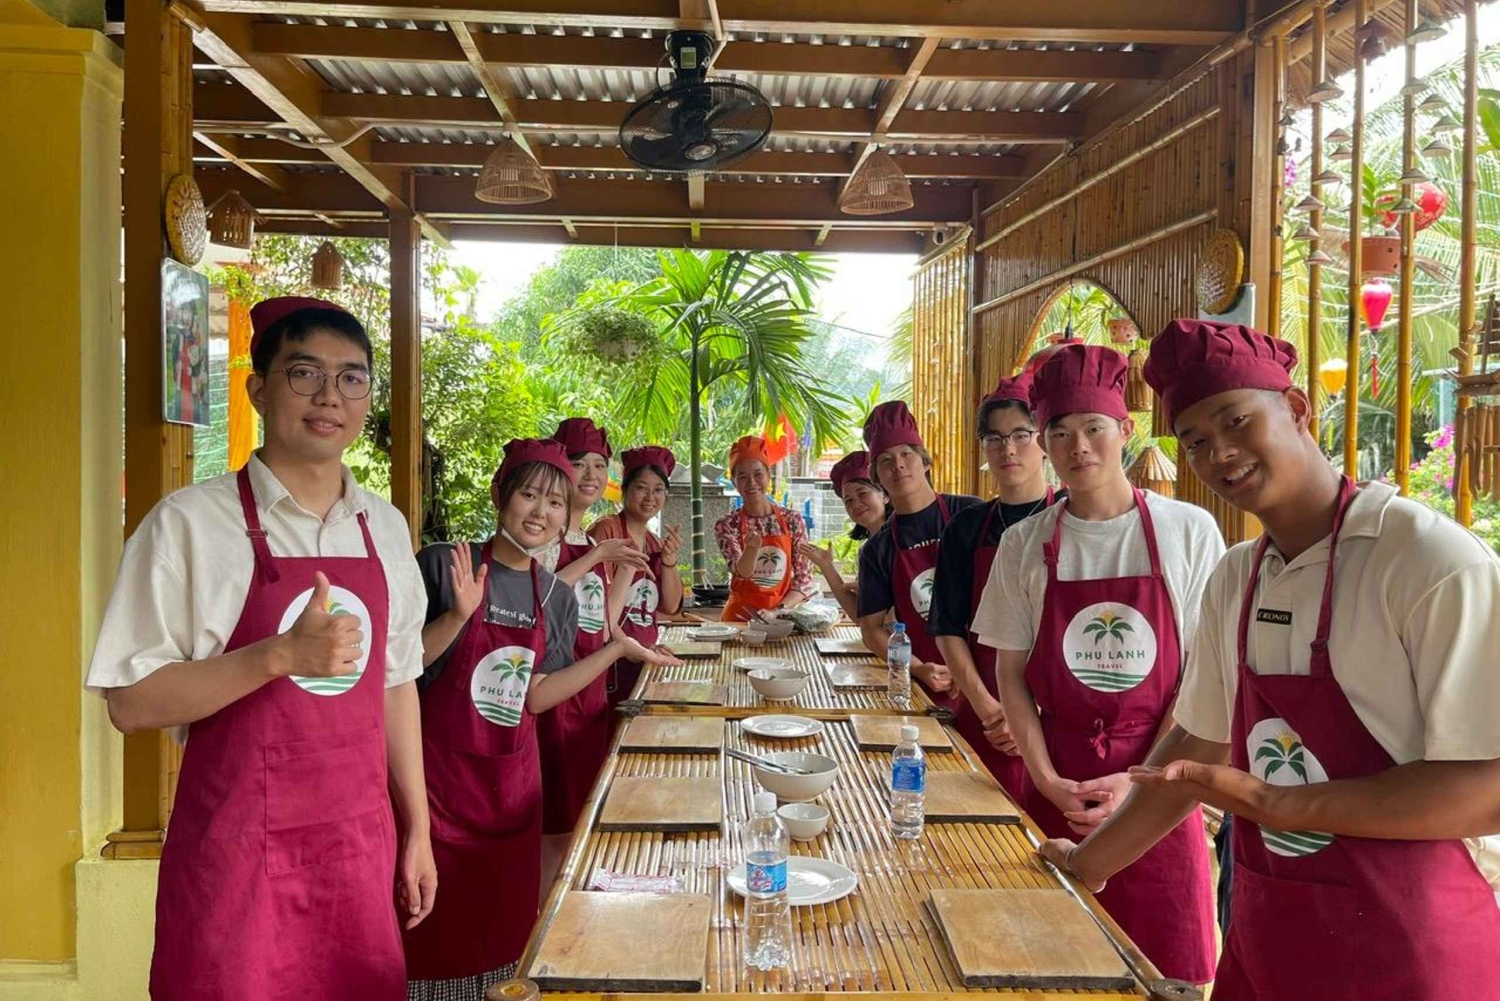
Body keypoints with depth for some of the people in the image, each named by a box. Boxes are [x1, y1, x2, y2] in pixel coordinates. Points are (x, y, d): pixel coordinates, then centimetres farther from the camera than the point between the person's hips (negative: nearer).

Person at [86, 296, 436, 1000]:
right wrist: (281, 655, -24)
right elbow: (132, 704, -11)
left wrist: (416, 832, 11)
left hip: (360, 844, 4)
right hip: (237, 853, -4)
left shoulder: (385, 528, 4)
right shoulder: (189, 523, -10)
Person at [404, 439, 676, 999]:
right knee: (435, 926, 6)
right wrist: (458, 617, -27)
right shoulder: (442, 565, -10)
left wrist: (618, 650, 0)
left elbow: (534, 698, 2)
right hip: (441, 770, -4)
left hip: (512, 778, 5)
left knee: (504, 922, 16)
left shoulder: (558, 598, 5)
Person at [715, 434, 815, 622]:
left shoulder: (793, 520, 3)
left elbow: (805, 578, 4)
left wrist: (780, 609, -9)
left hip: (784, 614, 1)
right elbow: (741, 571, -11)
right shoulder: (726, 525, 0)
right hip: (741, 616, -1)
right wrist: (752, 548, -29)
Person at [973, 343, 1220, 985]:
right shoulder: (1025, 544, 1)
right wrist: (1047, 781, -6)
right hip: (1056, 781, 1)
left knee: (1166, 963, 4)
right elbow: (1010, 673, 4)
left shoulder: (1189, 532, -4)